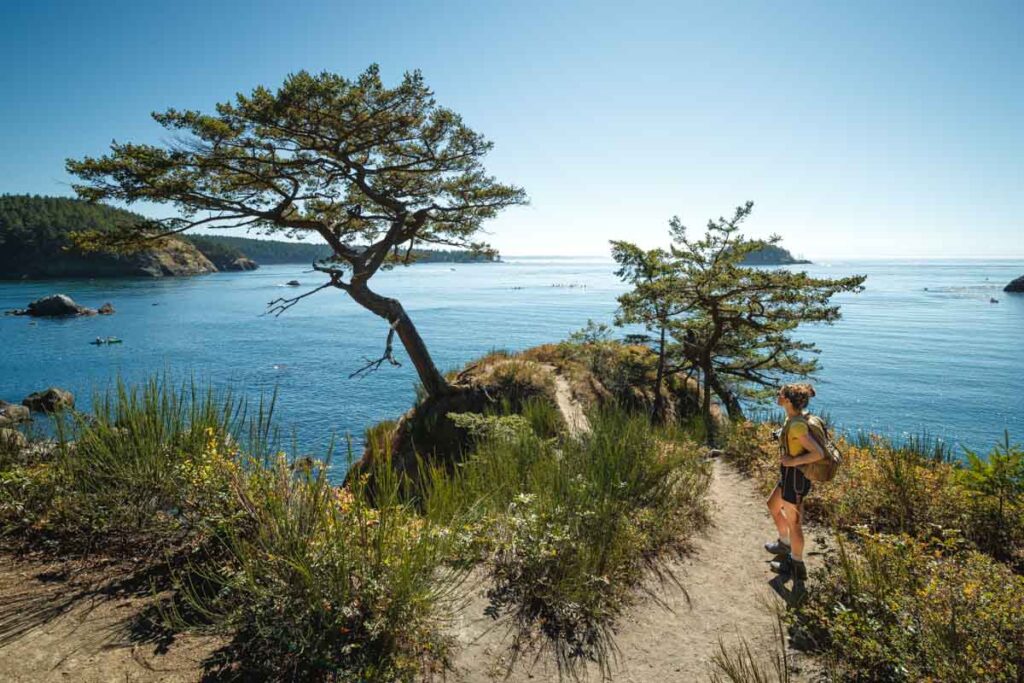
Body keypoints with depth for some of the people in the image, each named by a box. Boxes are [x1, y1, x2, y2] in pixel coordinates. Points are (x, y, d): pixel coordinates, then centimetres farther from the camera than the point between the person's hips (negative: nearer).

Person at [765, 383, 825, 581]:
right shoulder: (794, 418, 1)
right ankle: (784, 544, 48)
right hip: (789, 475, 10)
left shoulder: (797, 425, -28)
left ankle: (797, 566, 26)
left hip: (794, 477, -10)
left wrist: (793, 461, -22)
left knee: (793, 523, 8)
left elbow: (818, 453, -31)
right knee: (773, 505, 28)